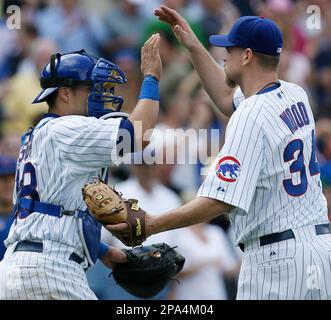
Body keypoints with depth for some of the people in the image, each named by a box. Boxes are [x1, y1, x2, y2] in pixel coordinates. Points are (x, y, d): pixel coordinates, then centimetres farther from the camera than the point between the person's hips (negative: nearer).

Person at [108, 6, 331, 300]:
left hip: (275, 256, -9)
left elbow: (221, 201, -23)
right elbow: (227, 99, 29)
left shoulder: (251, 116, -17)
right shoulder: (296, 96, 9)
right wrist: (193, 45, 26)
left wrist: (152, 225, -18)